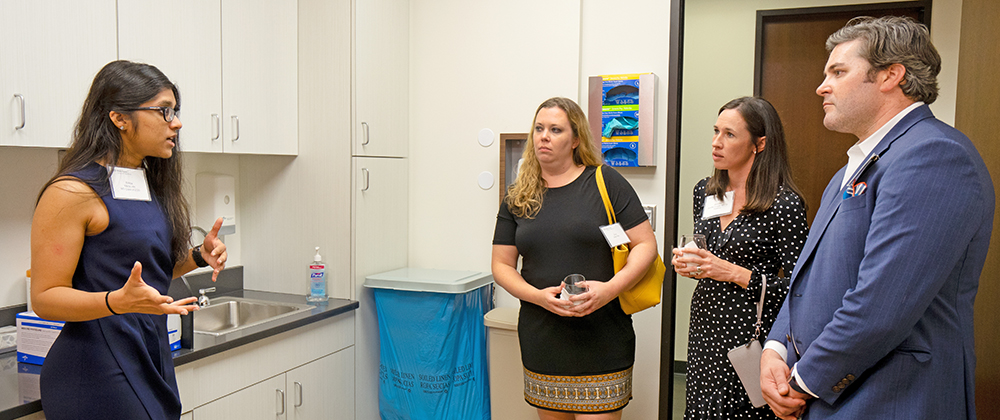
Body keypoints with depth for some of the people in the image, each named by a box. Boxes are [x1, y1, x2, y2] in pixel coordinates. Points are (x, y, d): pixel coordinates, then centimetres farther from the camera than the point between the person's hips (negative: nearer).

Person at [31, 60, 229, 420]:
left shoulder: (152, 186, 10)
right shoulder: (72, 192, -14)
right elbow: (45, 298, -14)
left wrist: (199, 257, 2)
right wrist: (119, 301, -31)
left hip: (154, 359, 8)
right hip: (99, 372, -8)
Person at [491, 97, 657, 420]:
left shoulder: (605, 182, -2)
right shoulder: (518, 198, 8)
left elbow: (646, 244, -4)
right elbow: (502, 265, 8)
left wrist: (611, 288, -19)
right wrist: (538, 296, -10)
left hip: (601, 341, -3)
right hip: (541, 341, 4)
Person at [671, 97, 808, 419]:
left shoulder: (785, 204, -13)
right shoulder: (705, 191, 7)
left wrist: (736, 273, -20)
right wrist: (687, 263, -1)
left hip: (751, 334, -6)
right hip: (704, 326, 6)